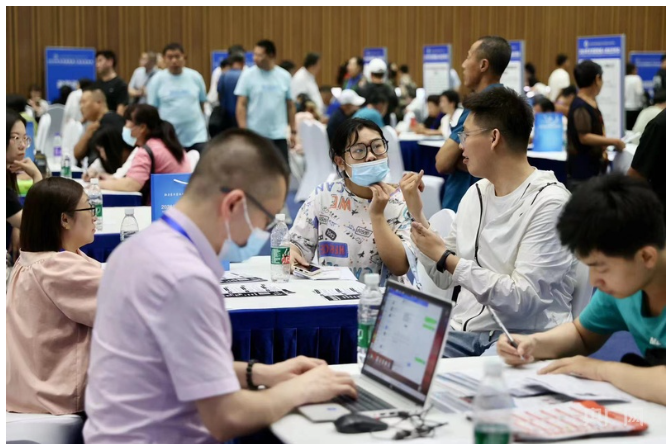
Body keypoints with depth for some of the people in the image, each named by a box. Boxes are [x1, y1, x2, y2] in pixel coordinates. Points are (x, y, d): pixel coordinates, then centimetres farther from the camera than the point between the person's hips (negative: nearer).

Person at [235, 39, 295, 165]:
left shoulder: (284, 76, 4)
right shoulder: (248, 75, -3)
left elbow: (290, 106, 10)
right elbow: (241, 105, -4)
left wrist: (293, 131, 6)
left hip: (278, 135, 2)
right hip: (255, 135, -2)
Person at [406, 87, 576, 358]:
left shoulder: (548, 203, -11)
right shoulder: (475, 194, 12)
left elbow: (522, 299, -18)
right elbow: (444, 278, 15)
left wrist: (446, 258, -15)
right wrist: (417, 216, 6)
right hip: (464, 330, 7)